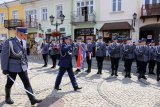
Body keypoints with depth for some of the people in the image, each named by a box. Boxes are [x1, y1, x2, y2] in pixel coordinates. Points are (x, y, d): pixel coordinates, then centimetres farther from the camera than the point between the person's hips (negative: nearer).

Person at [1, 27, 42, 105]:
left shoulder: (23, 42, 4)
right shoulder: (9, 42, -15)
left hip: (23, 67, 5)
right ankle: (7, 98, 39)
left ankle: (32, 99, 4)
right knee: (10, 83, 15)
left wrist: (26, 63, 15)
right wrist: (4, 69, -14)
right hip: (12, 67, -5)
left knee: (27, 83, 1)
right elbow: (4, 56, -14)